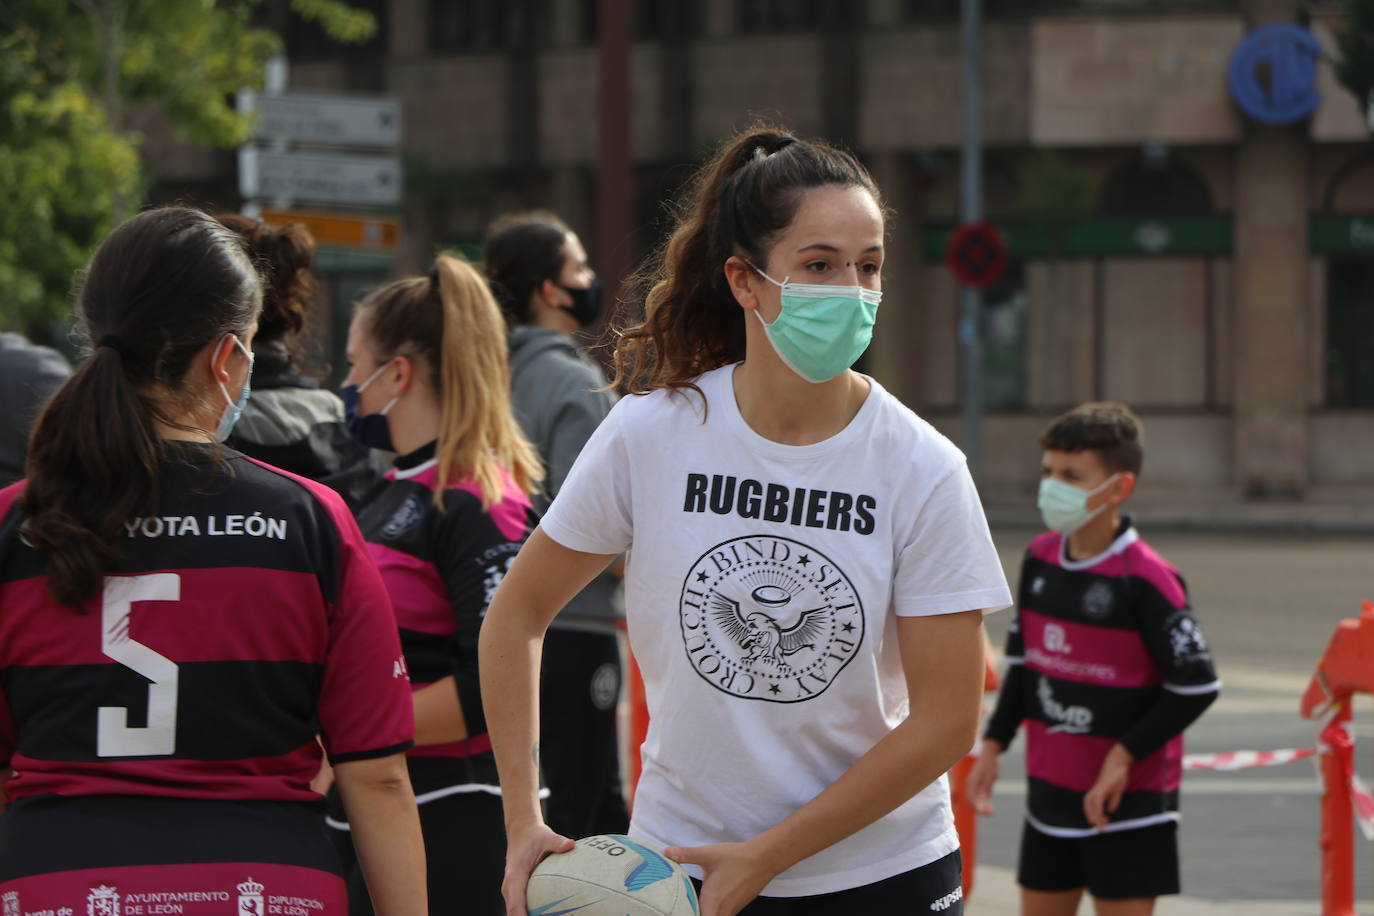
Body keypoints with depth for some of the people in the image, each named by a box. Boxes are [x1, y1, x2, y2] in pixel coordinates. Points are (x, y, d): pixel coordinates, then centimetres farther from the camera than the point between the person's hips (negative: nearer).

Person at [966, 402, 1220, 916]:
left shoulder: (1144, 580, -18)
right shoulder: (1039, 559, 3)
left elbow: (1196, 684, -17)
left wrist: (1125, 756, -17)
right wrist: (994, 744, 9)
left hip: (1127, 798, -7)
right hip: (1051, 787, 7)